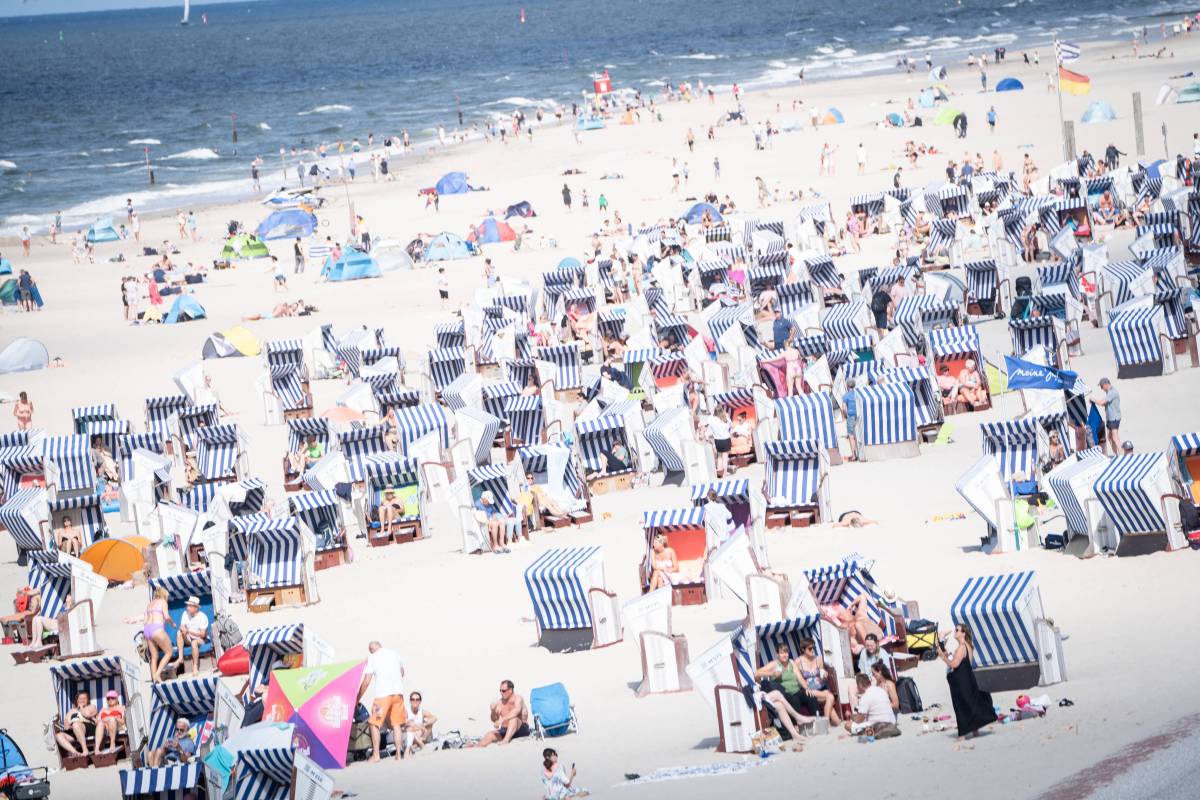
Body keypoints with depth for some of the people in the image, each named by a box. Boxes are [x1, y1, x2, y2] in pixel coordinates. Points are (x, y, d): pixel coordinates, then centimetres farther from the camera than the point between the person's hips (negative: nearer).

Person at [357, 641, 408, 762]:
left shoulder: (372, 658, 2)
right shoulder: (395, 654, 14)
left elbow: (366, 682, -1)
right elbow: (402, 673, 29)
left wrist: (358, 699, 6)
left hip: (383, 693, -4)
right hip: (398, 692, 4)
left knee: (374, 724, 3)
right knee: (397, 724, 10)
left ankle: (376, 754, -4)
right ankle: (398, 754, 7)